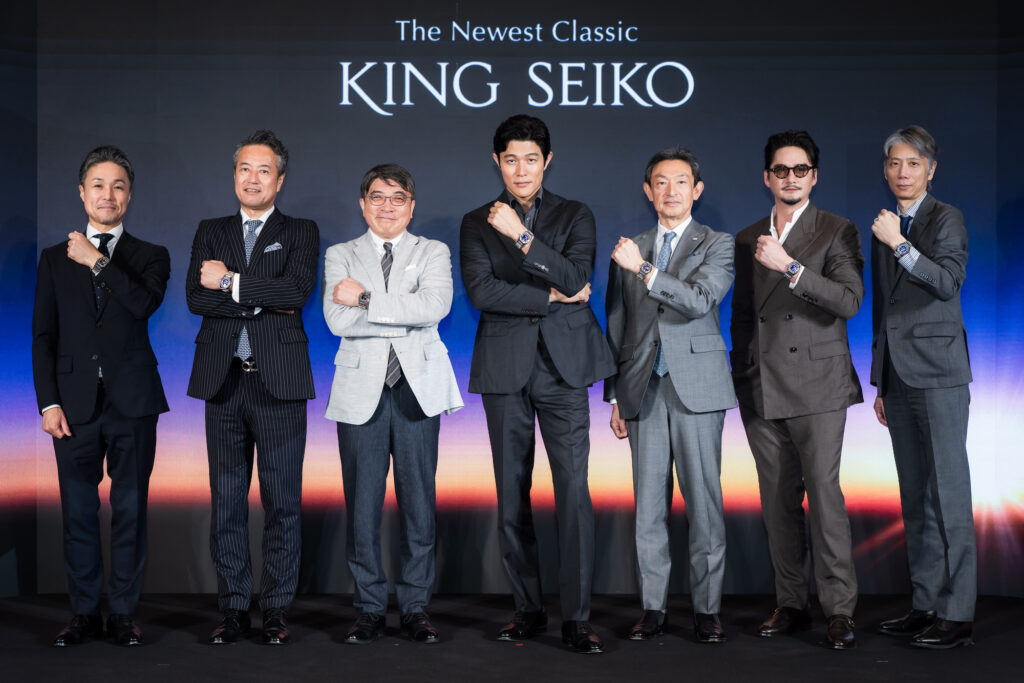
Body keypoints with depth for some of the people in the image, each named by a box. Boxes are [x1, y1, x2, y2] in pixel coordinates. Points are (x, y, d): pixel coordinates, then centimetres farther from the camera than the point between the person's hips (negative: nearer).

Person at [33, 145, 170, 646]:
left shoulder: (150, 257, 8)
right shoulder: (55, 258, 12)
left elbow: (146, 304, -14)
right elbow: (43, 335, 8)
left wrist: (98, 262, -13)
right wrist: (48, 402, -1)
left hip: (132, 401, -1)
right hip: (75, 403, 1)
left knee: (130, 510, 3)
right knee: (78, 512, 5)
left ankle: (123, 613, 12)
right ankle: (84, 613, 15)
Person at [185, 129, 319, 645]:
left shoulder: (300, 232, 8)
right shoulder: (211, 232, 15)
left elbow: (298, 291, -11)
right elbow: (196, 297, -1)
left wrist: (230, 282, -9)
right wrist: (263, 301, -10)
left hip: (279, 381, -2)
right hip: (224, 380, 2)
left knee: (282, 501, 1)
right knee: (226, 500, 5)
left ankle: (275, 611, 9)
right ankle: (232, 609, 14)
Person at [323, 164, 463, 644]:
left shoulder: (433, 253, 9)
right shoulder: (341, 256, 11)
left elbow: (435, 306, -13)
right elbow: (337, 321, -6)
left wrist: (366, 299, -13)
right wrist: (406, 309, -9)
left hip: (417, 388, 0)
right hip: (361, 391, 0)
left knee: (419, 501, 2)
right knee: (362, 504, 2)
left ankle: (415, 608, 12)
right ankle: (369, 609, 12)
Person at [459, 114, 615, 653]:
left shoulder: (574, 216, 11)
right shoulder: (477, 223, 11)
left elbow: (576, 278, -7)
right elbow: (480, 291, -4)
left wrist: (521, 235, -13)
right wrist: (550, 296, -7)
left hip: (562, 365, -1)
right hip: (505, 367, 1)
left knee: (573, 489, -9)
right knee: (512, 495, 4)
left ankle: (577, 618, -5)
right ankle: (528, 609, 15)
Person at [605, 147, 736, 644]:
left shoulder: (717, 245, 4)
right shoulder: (628, 250, 14)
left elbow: (699, 300, -14)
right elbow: (617, 327, 15)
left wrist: (644, 270, -18)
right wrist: (616, 397, 11)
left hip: (696, 388, -3)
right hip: (644, 391, 3)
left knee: (703, 500, -1)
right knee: (649, 504, 4)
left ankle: (707, 609, 7)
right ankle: (652, 608, 11)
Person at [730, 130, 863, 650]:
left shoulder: (837, 233, 2)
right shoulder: (746, 240, 16)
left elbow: (849, 301, -12)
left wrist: (789, 267, -20)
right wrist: (741, 381, 15)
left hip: (816, 388, -4)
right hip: (761, 392, 4)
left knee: (824, 495, -9)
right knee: (777, 503, 6)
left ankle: (839, 608, -3)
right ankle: (791, 604, 14)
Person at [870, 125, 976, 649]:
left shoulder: (946, 219, -1)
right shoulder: (885, 228, 17)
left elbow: (948, 281, -17)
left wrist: (900, 244, -24)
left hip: (937, 371, -7)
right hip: (898, 372, 7)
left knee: (948, 492, -7)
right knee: (915, 497, 9)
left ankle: (957, 613, -4)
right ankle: (926, 603, 15)